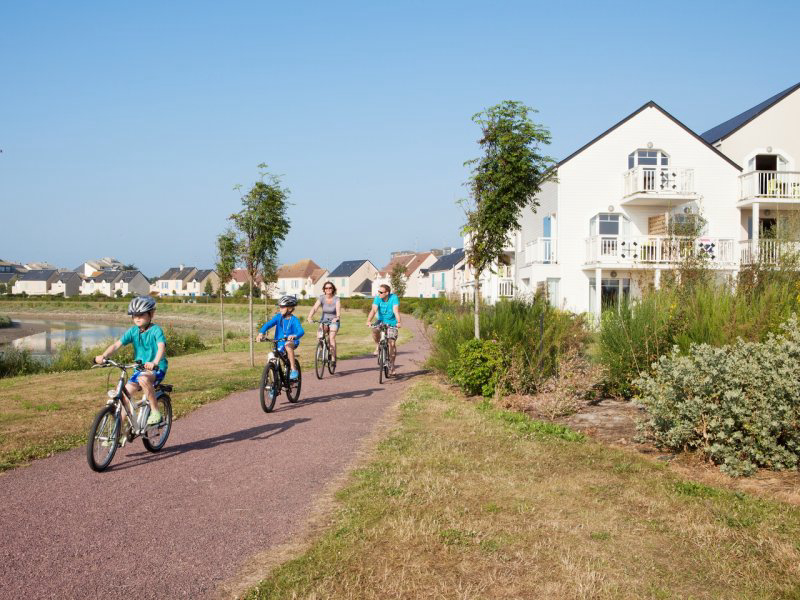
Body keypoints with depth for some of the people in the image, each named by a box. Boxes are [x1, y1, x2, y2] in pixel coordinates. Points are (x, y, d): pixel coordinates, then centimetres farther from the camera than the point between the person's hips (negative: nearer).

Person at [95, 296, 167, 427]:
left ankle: (155, 411, -22)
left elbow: (161, 347, -30)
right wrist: (103, 356, -27)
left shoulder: (156, 330, -13)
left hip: (157, 369, -6)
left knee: (143, 379, -36)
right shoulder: (133, 331, 2)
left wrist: (154, 363, -49)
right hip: (139, 369, 6)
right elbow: (117, 344, -8)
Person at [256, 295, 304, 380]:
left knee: (288, 345, -36)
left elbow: (301, 331, -25)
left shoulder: (294, 320, -10)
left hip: (291, 342, -4)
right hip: (279, 344, 4)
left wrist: (294, 336, -48)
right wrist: (261, 333, -34)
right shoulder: (278, 317, -1)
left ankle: (293, 369, -31)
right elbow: (268, 324, -15)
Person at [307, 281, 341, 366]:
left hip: (333, 321, -2)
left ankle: (333, 359, -18)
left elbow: (338, 309, -27)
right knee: (319, 333, -28)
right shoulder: (321, 298, -7)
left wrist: (337, 317, -48)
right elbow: (314, 308, -20)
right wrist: (309, 317, -37)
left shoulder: (336, 299, -11)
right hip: (323, 320, 2)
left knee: (332, 337, -26)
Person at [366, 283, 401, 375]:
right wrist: (368, 321, -40)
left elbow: (396, 310, -28)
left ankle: (391, 366, 3)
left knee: (391, 344, -12)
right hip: (381, 321, 2)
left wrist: (398, 322, -44)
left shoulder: (394, 298, -17)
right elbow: (374, 310, -23)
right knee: (375, 331, -31)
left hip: (392, 323, -2)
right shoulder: (377, 298, -11)